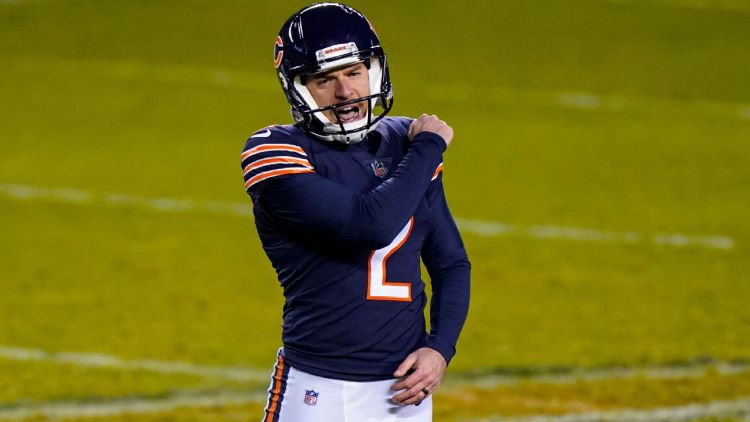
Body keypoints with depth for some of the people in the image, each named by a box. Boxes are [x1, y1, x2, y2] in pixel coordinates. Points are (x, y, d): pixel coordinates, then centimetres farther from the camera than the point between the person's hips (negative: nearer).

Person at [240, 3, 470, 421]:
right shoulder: (275, 152, -9)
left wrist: (441, 347, -1)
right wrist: (431, 147, -8)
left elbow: (451, 263, 16)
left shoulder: (405, 143, 10)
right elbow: (372, 223, -22)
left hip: (404, 387, 5)